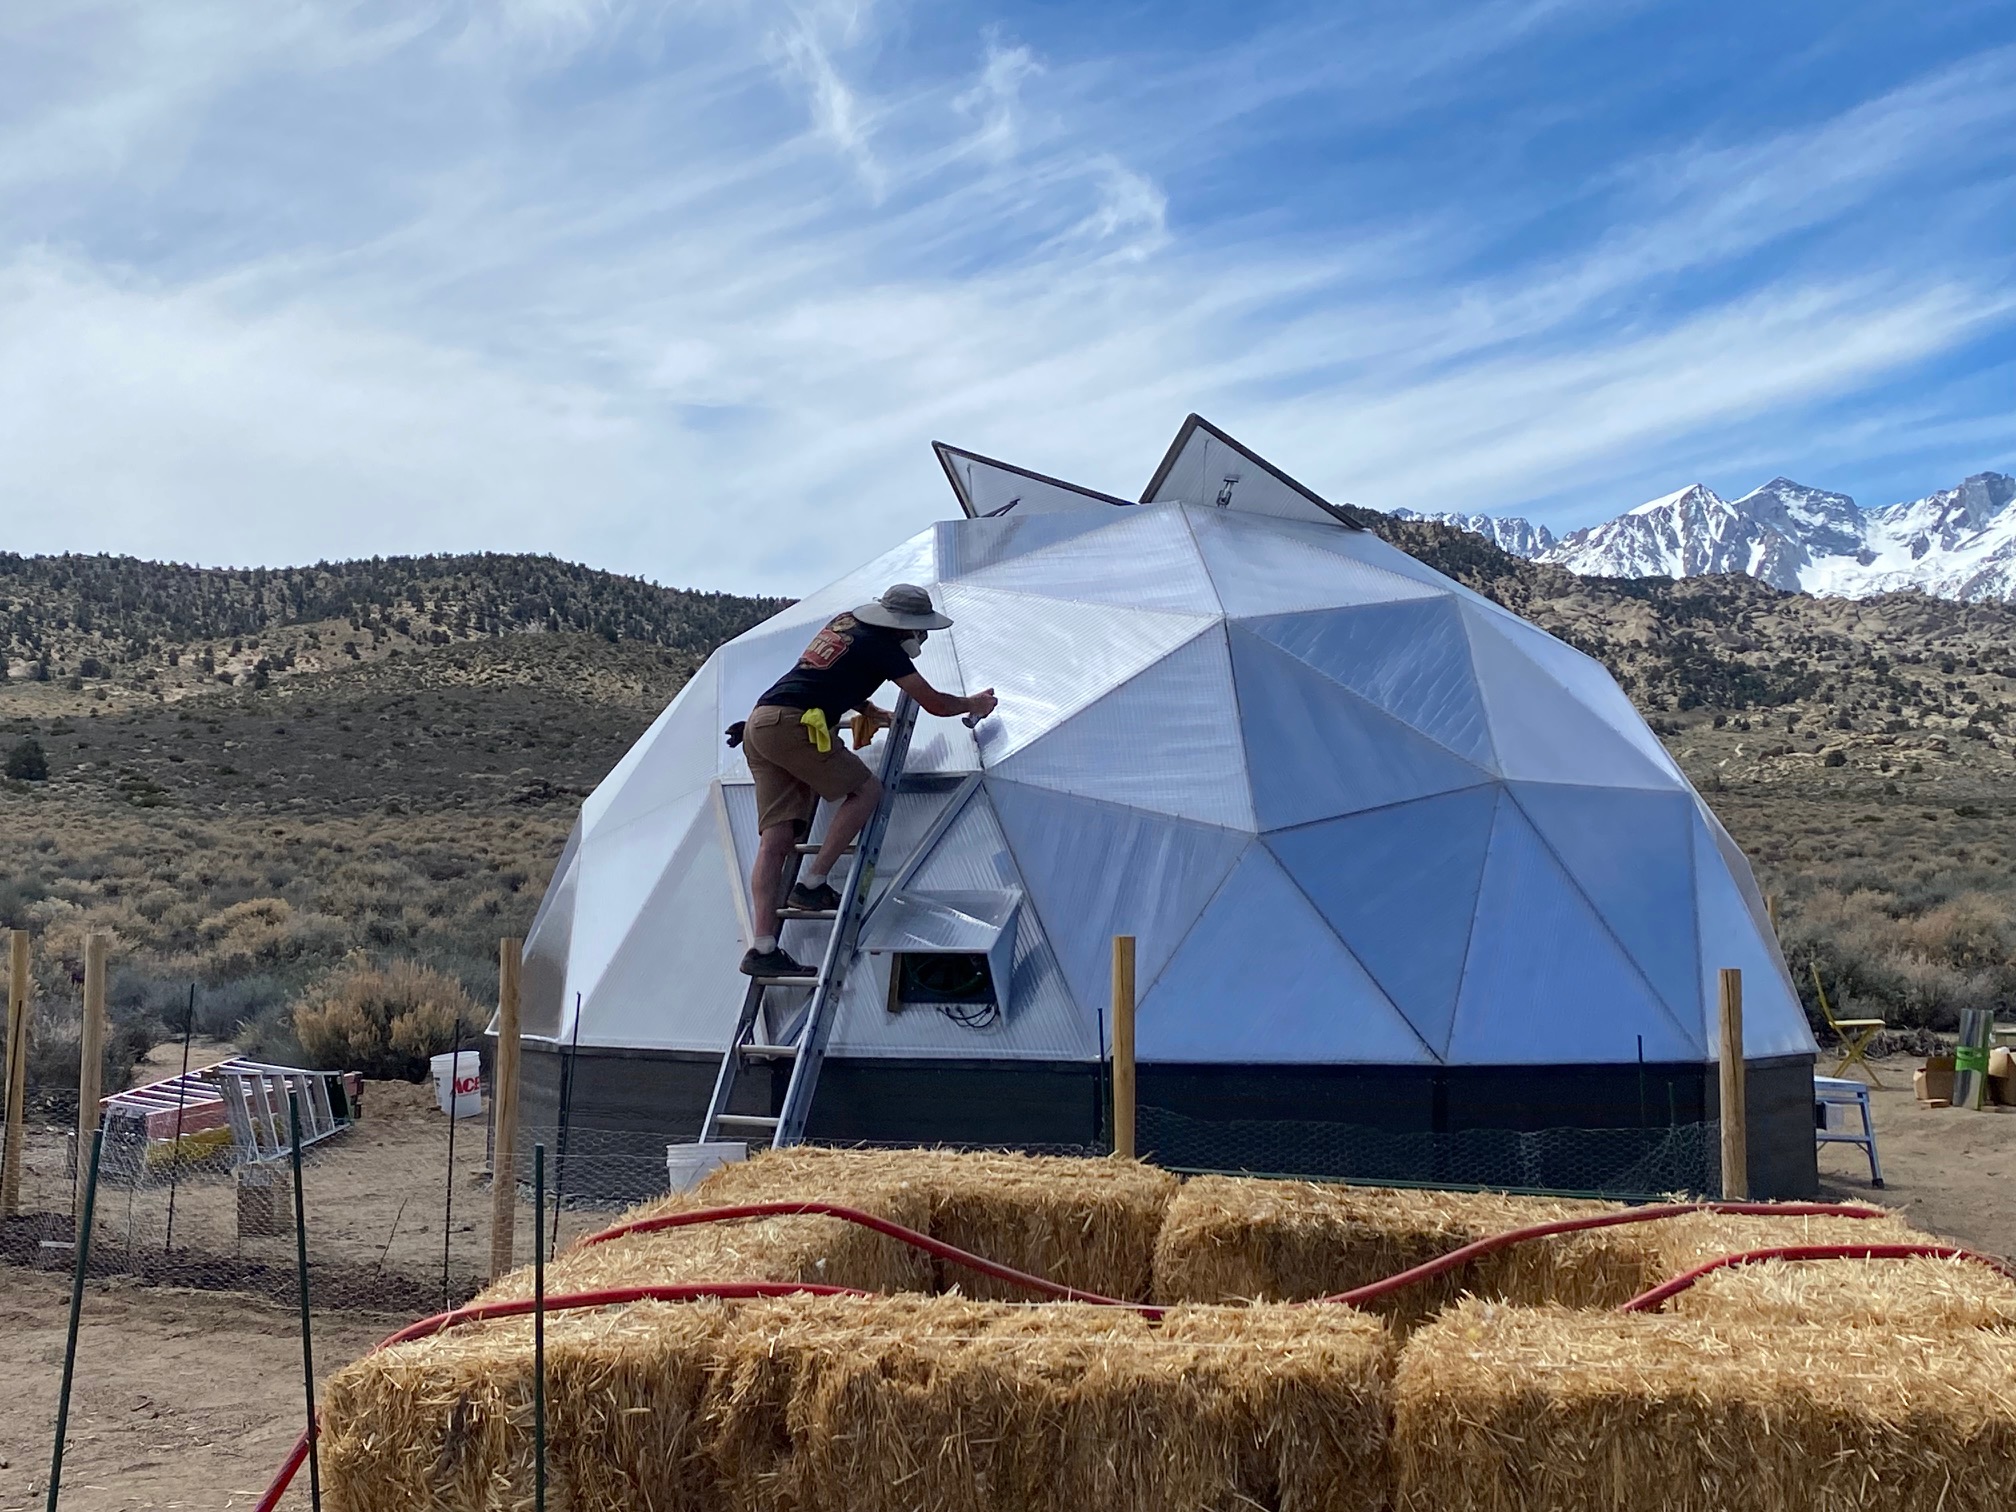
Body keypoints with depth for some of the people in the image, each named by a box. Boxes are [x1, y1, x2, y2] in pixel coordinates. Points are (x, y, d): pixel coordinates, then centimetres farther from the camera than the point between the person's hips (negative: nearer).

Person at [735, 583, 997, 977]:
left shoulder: (844, 623, 24)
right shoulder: (883, 648, 0)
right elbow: (934, 704, 5)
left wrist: (873, 714, 45)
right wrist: (973, 705, 23)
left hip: (758, 724, 8)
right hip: (793, 723, -8)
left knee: (776, 838, 0)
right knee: (866, 790, 4)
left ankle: (763, 948, -8)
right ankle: (813, 884, -1)